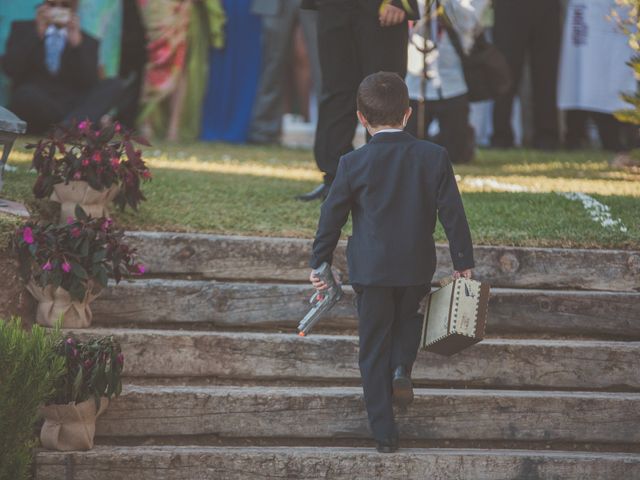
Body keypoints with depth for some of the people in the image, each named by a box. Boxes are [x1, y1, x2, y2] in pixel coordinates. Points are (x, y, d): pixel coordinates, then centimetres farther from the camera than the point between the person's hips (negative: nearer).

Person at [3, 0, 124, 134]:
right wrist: (37, 34, -11)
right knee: (27, 94, -36)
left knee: (114, 85, -22)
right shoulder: (22, 29, 13)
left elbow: (88, 82, -4)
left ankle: (69, 126, -42)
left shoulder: (87, 41, 15)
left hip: (71, 107, 2)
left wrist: (76, 43, -15)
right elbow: (10, 69, -5)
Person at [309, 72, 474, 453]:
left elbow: (332, 218, -1)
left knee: (374, 350, 8)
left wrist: (319, 263, 10)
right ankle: (403, 367, 2)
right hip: (418, 268, 1)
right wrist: (464, 261, 8)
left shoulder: (353, 164, -8)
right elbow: (453, 213, -1)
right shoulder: (434, 157, -5)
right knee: (409, 318, 30)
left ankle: (385, 434, 7)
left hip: (371, 270, -1)